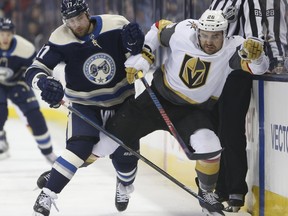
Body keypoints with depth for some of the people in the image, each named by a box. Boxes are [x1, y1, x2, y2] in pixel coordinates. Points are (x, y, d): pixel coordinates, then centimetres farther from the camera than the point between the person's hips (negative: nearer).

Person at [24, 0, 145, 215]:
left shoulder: (116, 26, -17)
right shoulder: (60, 40, -19)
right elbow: (35, 70, -19)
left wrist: (136, 47, -30)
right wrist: (45, 83, -41)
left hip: (122, 100, 2)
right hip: (85, 105, -2)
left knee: (126, 154, 5)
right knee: (80, 147, -26)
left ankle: (124, 186, 41)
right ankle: (46, 196, -18)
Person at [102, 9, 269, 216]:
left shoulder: (231, 49, -22)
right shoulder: (182, 33, -18)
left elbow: (258, 67, -37)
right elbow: (158, 29, 3)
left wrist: (255, 54, -58)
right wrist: (141, 57, -4)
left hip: (195, 111, -1)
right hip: (159, 98, 1)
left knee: (209, 147, -28)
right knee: (113, 135, -3)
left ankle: (207, 192, 2)